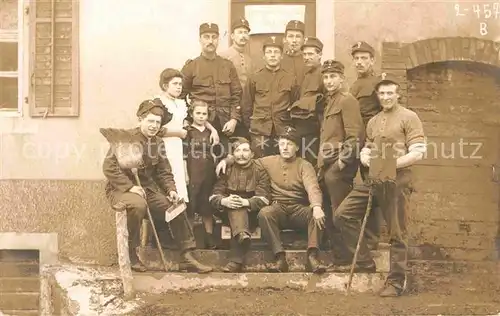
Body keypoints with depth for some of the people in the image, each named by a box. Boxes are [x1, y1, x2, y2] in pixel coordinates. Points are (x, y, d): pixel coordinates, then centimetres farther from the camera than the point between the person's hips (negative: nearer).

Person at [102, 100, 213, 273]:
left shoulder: (158, 142, 8)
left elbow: (164, 172, 12)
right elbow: (109, 166, -19)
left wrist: (171, 190, -8)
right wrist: (130, 187, -26)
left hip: (147, 187, 7)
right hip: (121, 188, -7)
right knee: (138, 205, -37)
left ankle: (187, 257, 3)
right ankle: (130, 254, -18)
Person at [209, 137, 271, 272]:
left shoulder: (259, 170, 0)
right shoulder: (227, 170, 6)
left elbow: (264, 199, -10)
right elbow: (214, 197, -1)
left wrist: (245, 202, -29)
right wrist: (224, 201, -25)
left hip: (251, 213, -2)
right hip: (230, 214, 2)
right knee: (235, 207, -30)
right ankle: (242, 235, -57)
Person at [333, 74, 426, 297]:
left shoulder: (408, 117, -1)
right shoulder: (373, 122, 21)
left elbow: (418, 152, -10)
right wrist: (366, 159, 0)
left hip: (397, 181, -7)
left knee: (396, 233, -2)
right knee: (343, 214, -1)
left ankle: (396, 282, 9)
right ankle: (365, 261, 8)